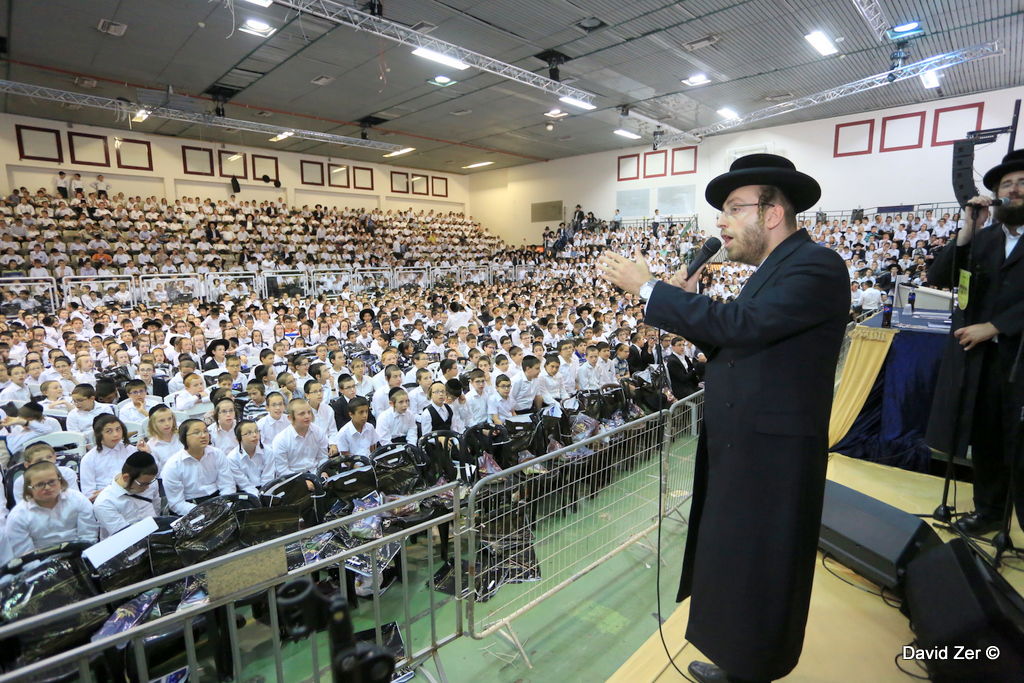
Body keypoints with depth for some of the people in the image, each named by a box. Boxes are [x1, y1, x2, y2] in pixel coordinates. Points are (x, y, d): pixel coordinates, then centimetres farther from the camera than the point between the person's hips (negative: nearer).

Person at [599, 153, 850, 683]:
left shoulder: (817, 267, -16)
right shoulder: (772, 271, 13)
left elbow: (739, 325, -29)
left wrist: (647, 288, -23)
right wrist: (689, 304, -2)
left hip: (771, 457, -9)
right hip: (737, 449, 9)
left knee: (756, 575, 8)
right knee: (731, 566, 21)